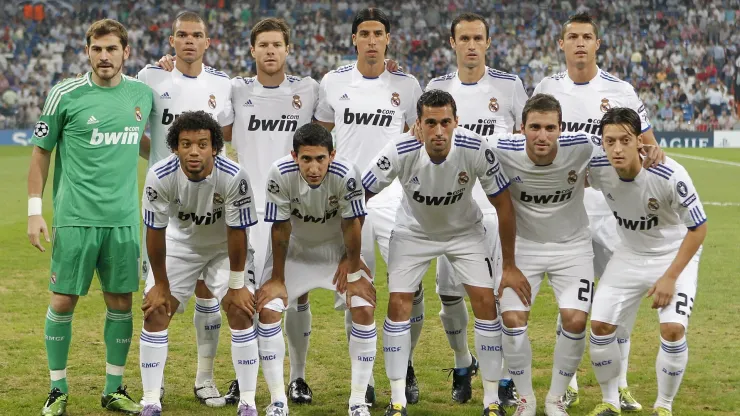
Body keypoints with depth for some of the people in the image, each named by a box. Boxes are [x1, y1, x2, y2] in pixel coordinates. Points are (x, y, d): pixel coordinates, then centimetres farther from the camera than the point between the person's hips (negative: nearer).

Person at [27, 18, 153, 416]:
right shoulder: (65, 95, -5)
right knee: (63, 300, 0)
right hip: (74, 218, -3)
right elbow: (41, 152, 1)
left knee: (121, 301, 7)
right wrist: (34, 211, -3)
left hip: (123, 219, 3)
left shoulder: (143, 94, 6)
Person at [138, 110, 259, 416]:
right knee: (155, 311, -6)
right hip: (178, 245, 1)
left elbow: (236, 232, -21)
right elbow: (155, 232, -17)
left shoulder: (233, 177, -33)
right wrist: (160, 284, -9)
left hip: (224, 247, -1)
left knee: (240, 310, -12)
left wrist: (237, 285, -14)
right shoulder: (160, 176, -30)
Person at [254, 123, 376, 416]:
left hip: (337, 249, 0)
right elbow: (280, 227, -20)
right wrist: (277, 279, -12)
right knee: (267, 311, -13)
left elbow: (352, 223, -18)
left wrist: (353, 268, -7)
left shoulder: (346, 175, -33)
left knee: (364, 310, -14)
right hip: (293, 250, 0)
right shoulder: (280, 174, -32)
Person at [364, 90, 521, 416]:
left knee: (486, 302, -9)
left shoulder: (475, 150, -30)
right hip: (414, 231, 0)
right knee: (398, 304, -8)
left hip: (465, 231, 0)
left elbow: (503, 205, -17)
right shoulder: (400, 151, -31)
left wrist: (509, 265, -12)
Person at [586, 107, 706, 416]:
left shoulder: (670, 176, -31)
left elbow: (698, 228, -20)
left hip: (674, 255, -4)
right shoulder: (598, 170, -21)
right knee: (600, 325, -4)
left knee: (673, 329, -19)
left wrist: (670, 277, -21)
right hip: (629, 255, 4)